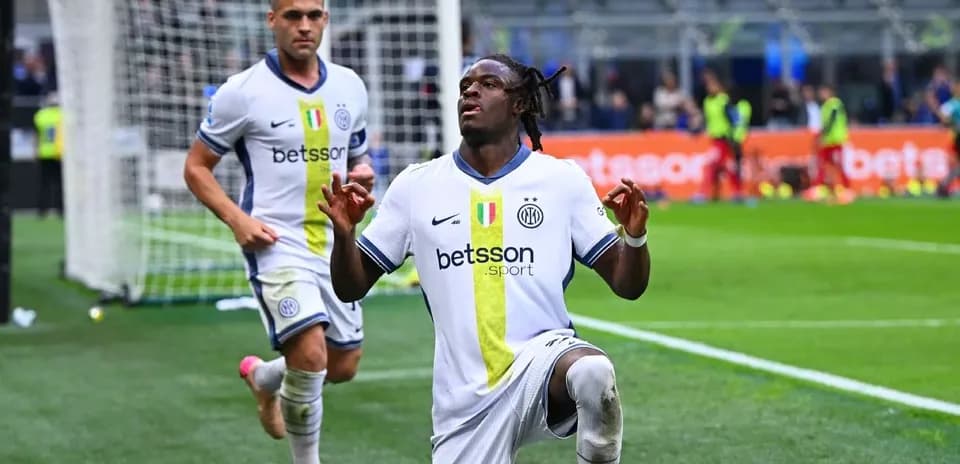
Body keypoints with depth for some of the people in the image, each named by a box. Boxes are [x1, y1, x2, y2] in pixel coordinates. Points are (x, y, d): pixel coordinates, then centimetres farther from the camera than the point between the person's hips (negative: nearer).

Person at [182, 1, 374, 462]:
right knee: (311, 355, -22)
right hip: (277, 243, -6)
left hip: (335, 246, 6)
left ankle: (263, 376, 43)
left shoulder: (349, 87, 7)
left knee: (342, 366, 12)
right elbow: (196, 167, 0)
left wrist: (364, 174, -3)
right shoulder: (242, 91, -7)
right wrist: (237, 219, -15)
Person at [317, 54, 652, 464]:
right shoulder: (416, 185, 7)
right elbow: (350, 288, 10)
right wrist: (344, 232, -10)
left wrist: (634, 234, -16)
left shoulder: (562, 179, 4)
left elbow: (627, 285, 5)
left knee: (592, 372, -37)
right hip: (465, 397, 3)